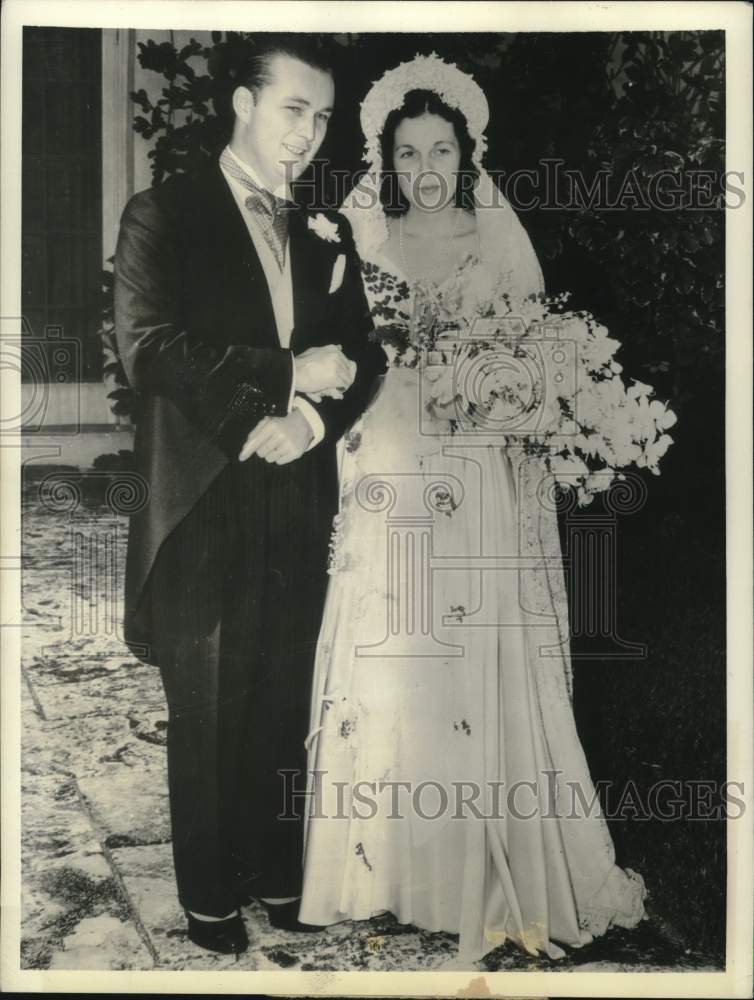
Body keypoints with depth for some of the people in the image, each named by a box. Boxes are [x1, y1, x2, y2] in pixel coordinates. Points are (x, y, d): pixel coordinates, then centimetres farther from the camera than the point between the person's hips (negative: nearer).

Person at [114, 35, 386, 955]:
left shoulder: (326, 233, 15)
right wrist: (290, 374, -15)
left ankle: (279, 877, 27)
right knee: (207, 717, 6)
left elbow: (362, 354, 10)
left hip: (298, 506, 4)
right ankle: (211, 901, 22)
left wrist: (311, 417, -10)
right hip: (205, 506, -4)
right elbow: (150, 349, -13)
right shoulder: (163, 215, 0)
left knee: (282, 710, 10)